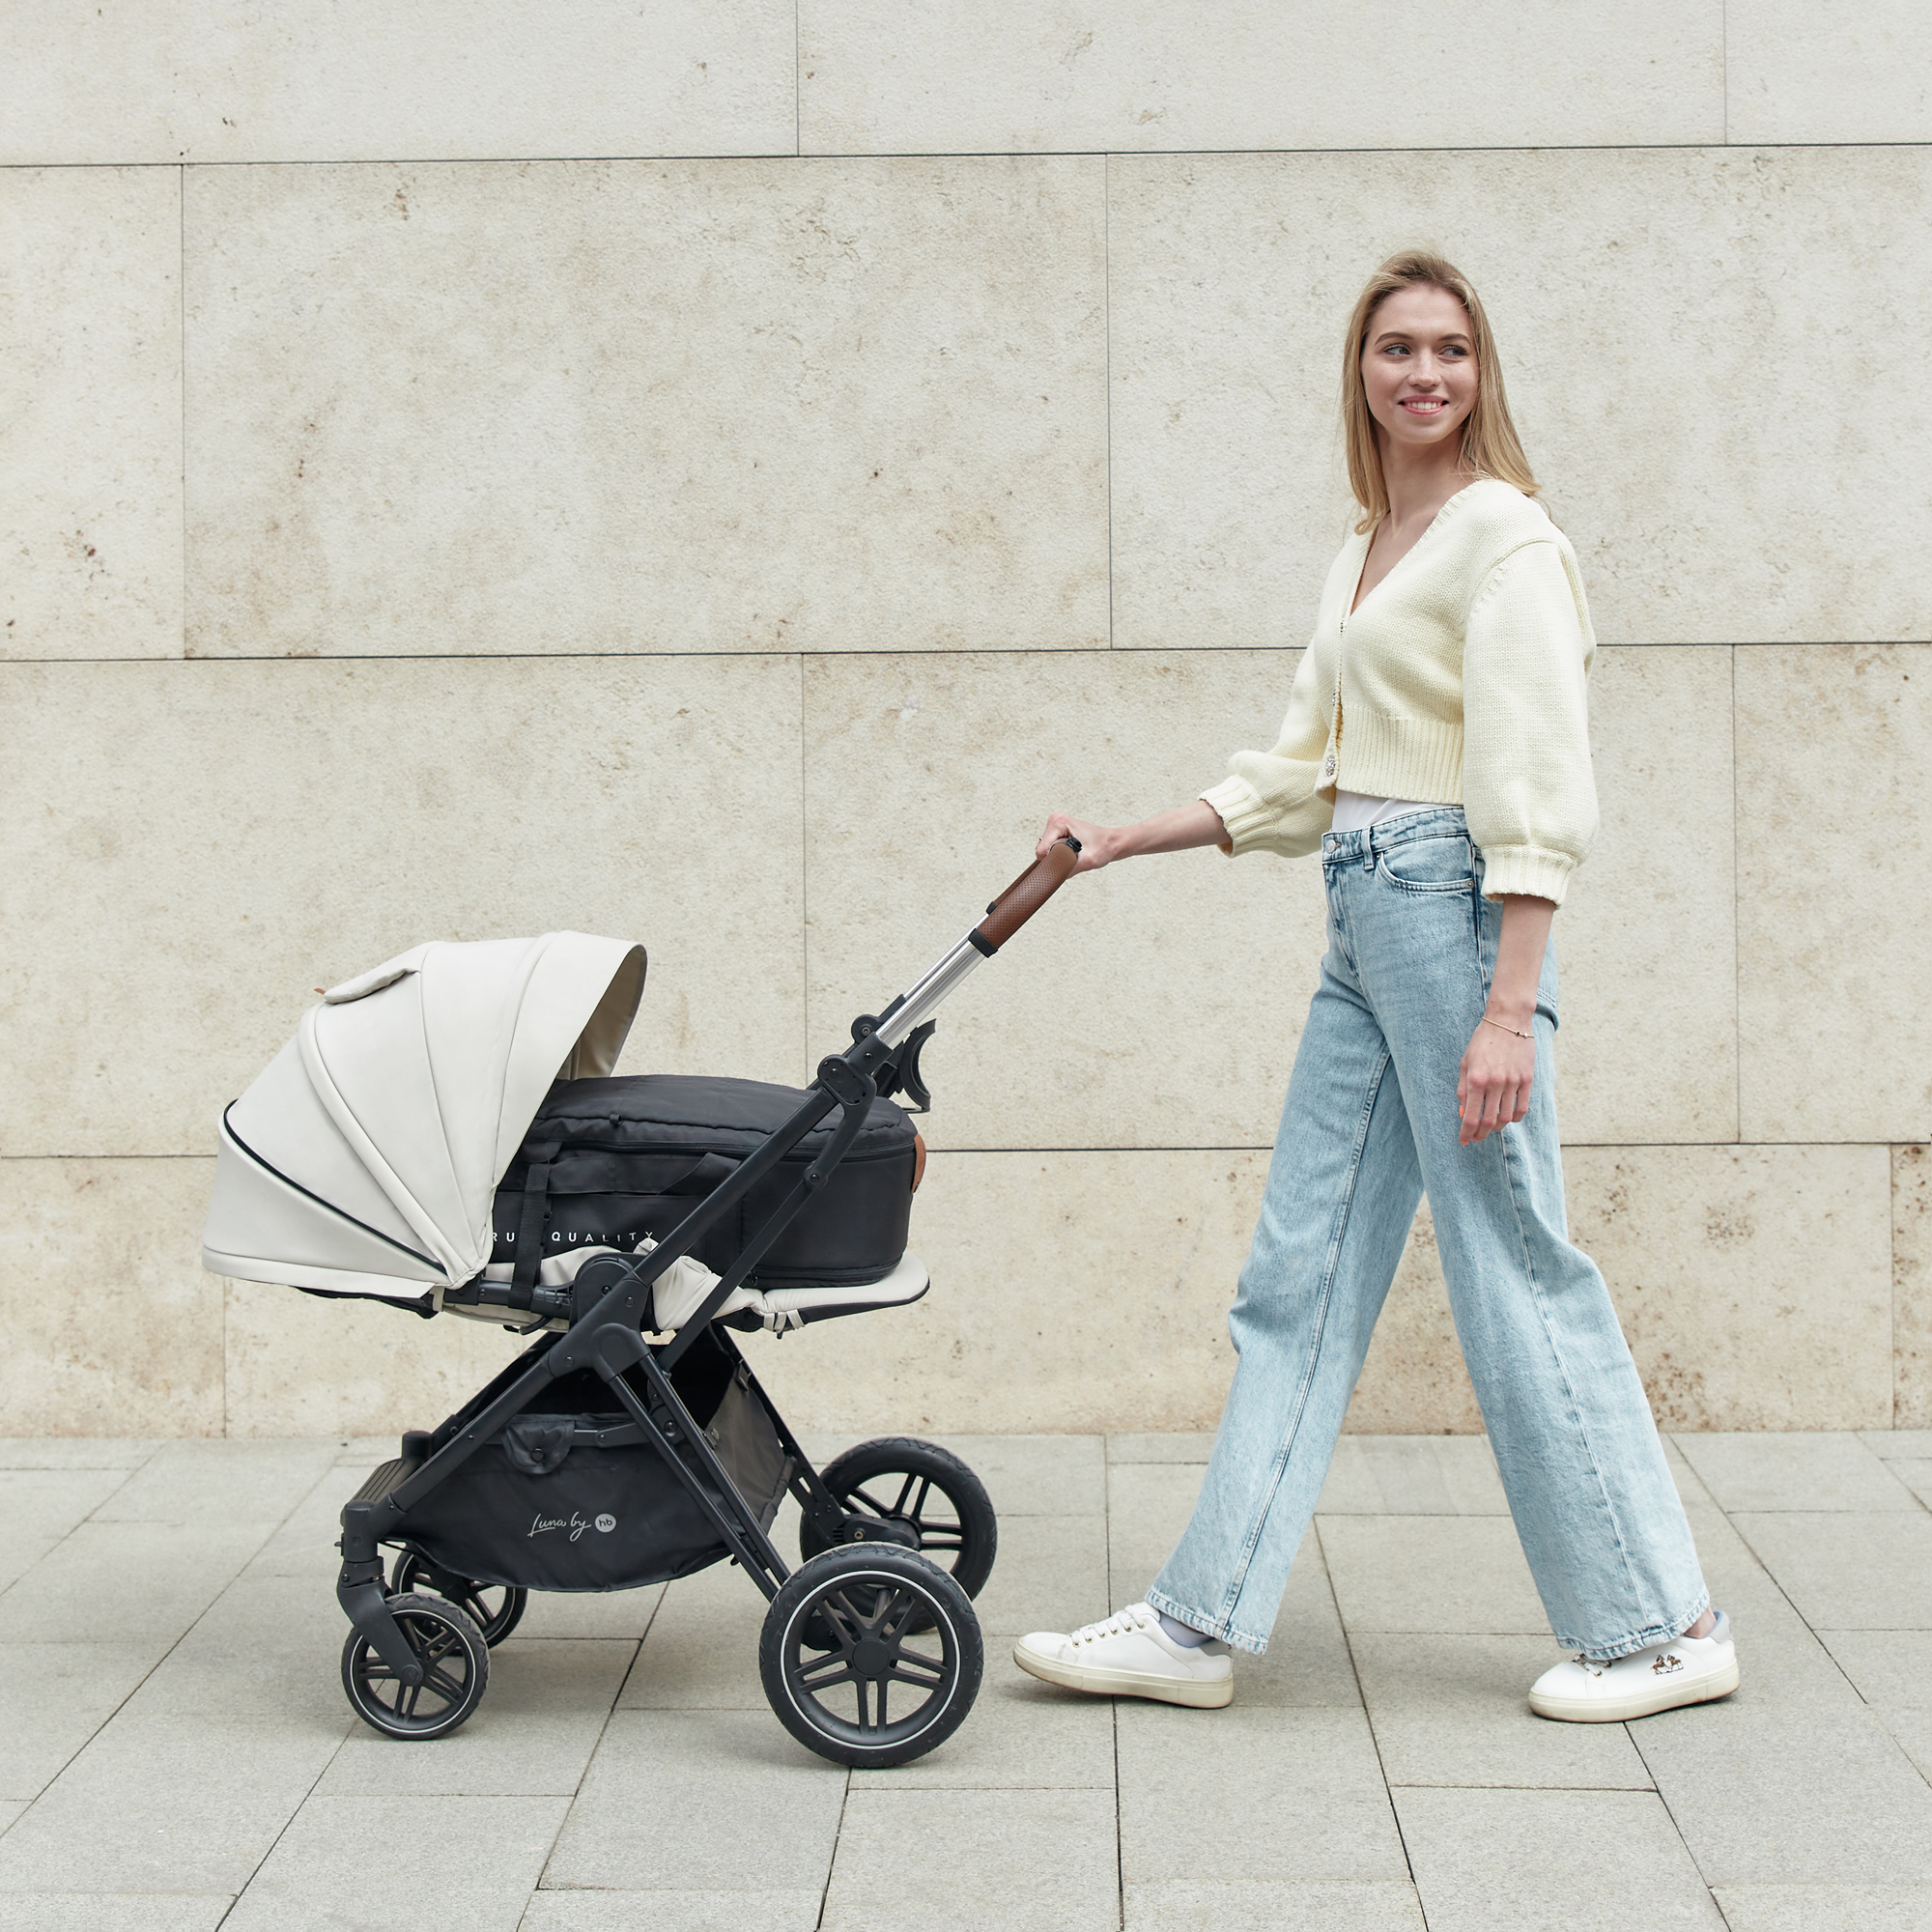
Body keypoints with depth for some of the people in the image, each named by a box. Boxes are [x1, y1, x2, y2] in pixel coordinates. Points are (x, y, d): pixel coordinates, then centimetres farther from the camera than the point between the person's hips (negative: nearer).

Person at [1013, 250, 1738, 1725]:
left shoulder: (1503, 537, -9)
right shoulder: (1366, 554, 18)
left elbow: (1537, 792, -15)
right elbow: (1299, 774, 23)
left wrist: (1507, 1011, -21)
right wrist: (1121, 842, 19)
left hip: (1452, 910, -9)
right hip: (1364, 922, 9)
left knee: (1516, 1271, -3)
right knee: (1302, 1273, 9)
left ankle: (1660, 1626, 10)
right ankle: (1204, 1622, 13)